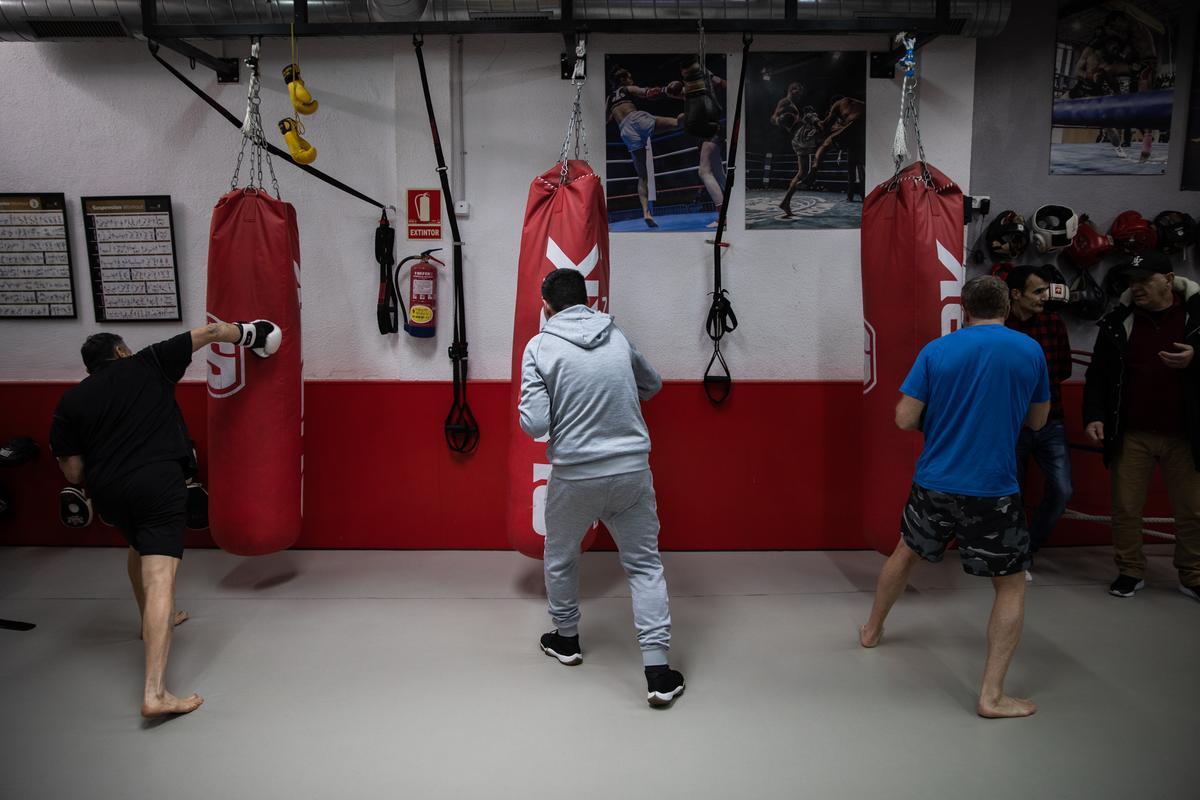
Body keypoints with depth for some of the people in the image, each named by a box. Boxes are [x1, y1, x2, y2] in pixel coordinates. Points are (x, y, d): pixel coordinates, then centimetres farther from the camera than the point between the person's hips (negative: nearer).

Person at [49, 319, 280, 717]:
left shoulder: (70, 401, 14)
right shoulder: (148, 364, 10)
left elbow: (73, 473, 11)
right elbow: (206, 333, 17)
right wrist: (246, 332, 32)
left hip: (107, 490, 4)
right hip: (159, 481, -4)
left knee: (139, 546, 34)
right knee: (159, 578, -11)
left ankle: (153, 621, 56)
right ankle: (155, 693, -19)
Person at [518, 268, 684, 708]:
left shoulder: (540, 347, -7)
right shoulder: (617, 336, 4)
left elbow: (534, 424, -12)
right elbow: (653, 384, 20)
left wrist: (528, 408, 10)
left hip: (574, 476, -2)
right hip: (631, 471, 2)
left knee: (560, 556, 23)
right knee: (645, 565, 10)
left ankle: (567, 638, 40)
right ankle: (658, 672, 6)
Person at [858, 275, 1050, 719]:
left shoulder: (936, 351, -4)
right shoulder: (1030, 351, -2)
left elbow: (905, 419, -6)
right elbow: (1038, 420, 9)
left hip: (933, 483, 2)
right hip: (994, 491, -2)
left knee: (906, 552, 26)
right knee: (1011, 585, 12)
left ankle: (872, 629, 45)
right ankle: (991, 695, 8)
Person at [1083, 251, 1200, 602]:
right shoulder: (1118, 321, 2)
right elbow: (1098, 374, 4)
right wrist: (1094, 416, -6)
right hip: (1132, 434, 1)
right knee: (1126, 508, 6)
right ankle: (1130, 571, 21)